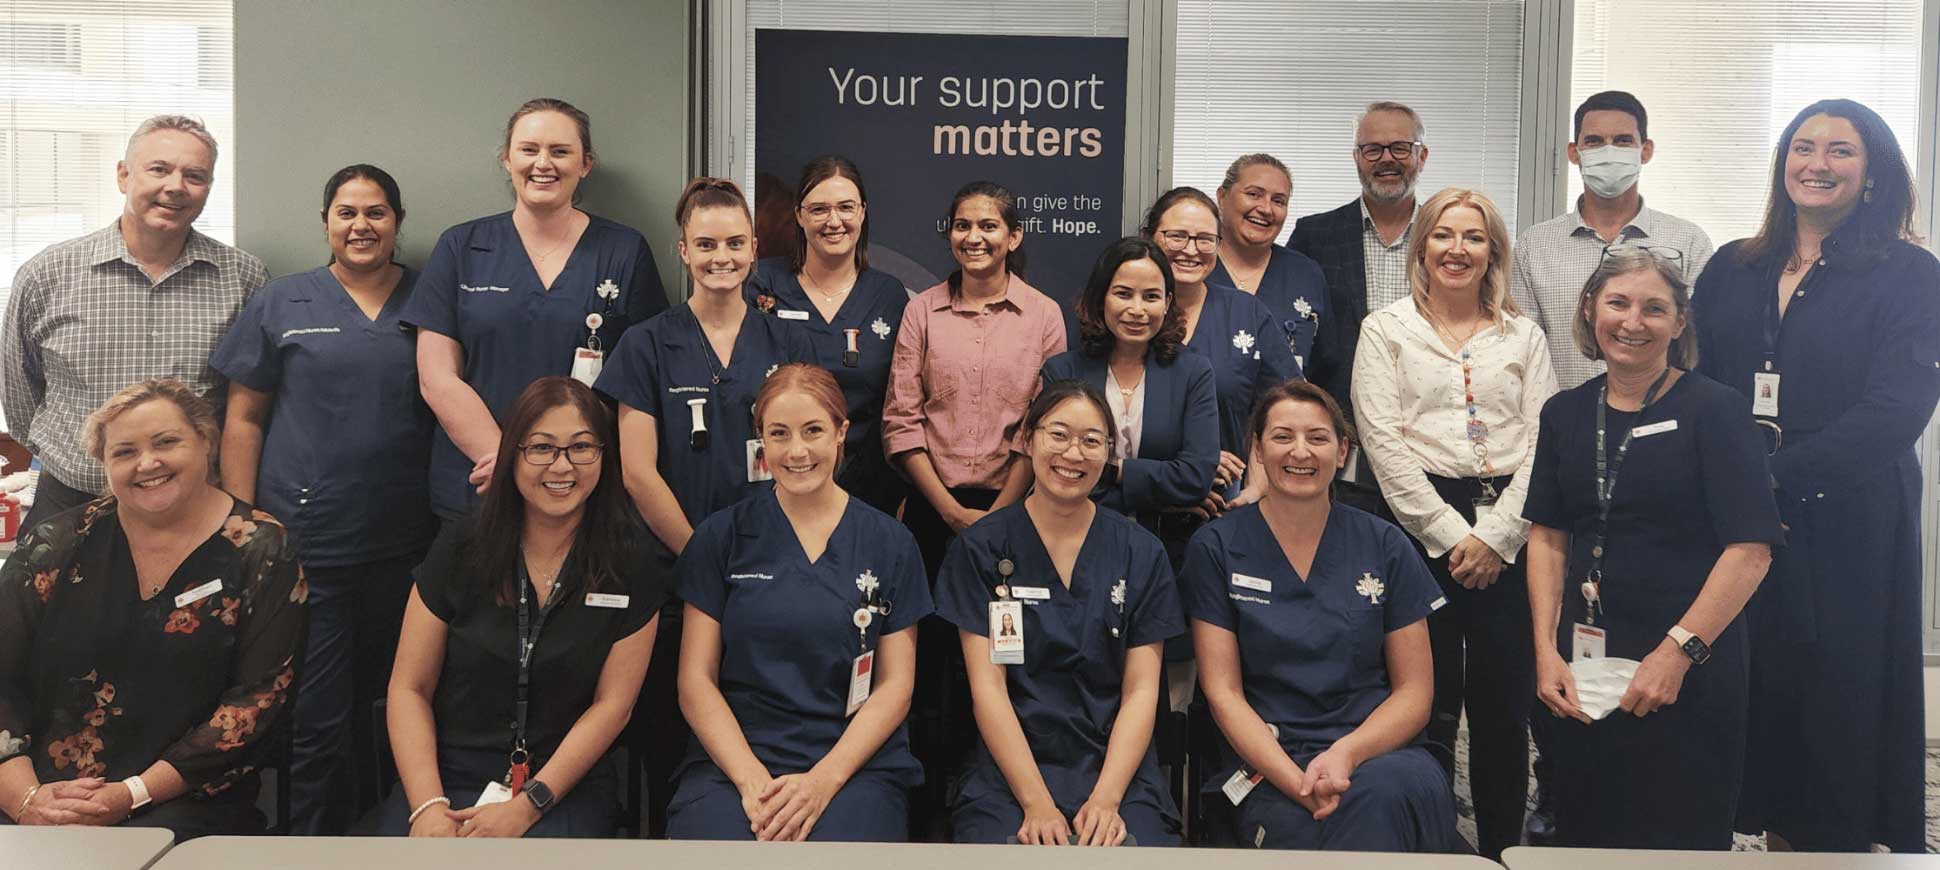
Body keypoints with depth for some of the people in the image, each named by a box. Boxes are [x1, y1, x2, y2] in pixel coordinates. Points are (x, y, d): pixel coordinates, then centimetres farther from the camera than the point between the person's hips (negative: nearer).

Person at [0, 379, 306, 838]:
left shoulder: (262, 553, 0)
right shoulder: (56, 545, 9)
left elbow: (259, 696, -5)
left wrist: (133, 795, -12)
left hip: (183, 803, -2)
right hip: (46, 793, 3)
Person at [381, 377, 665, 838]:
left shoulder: (631, 566, -1)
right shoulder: (460, 546, 2)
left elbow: (611, 705, -2)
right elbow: (409, 689, 2)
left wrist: (526, 807, -12)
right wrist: (427, 806, -12)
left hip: (567, 786, -1)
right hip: (447, 774, 1)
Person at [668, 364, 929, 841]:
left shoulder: (890, 543, 7)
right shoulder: (721, 537, 7)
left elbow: (894, 685, 4)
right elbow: (696, 681, 4)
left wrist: (823, 780, -10)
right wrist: (752, 780, -11)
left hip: (854, 763, 0)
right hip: (731, 761, 0)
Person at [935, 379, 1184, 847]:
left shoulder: (1142, 554, 7)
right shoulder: (981, 548, 3)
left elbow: (1141, 690, 3)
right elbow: (987, 685, -3)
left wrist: (1106, 799, -11)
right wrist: (1037, 804, -13)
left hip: (1120, 770, 1)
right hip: (1008, 775, -1)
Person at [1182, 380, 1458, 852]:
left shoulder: (1385, 546, 8)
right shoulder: (1215, 548, 3)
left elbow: (1414, 689, 7)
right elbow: (1223, 693, -1)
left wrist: (1346, 755, -14)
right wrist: (1296, 780, -17)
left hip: (1379, 752, 2)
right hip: (1266, 762, -1)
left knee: (1383, 793, -35)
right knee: (1301, 827, -35)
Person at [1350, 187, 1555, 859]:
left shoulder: (1524, 336, 13)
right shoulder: (1386, 330, 6)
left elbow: (1541, 443, 5)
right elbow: (1383, 442, -3)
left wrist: (1496, 534, -7)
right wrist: (1451, 533, -8)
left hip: (1509, 534, 2)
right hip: (1421, 525, -2)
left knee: (1505, 707, 6)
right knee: (1429, 707, 1)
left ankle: (1503, 850, 19)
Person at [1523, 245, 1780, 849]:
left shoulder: (1711, 409, -6)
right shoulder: (1565, 414, 8)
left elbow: (1752, 546, -13)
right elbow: (1547, 536, 8)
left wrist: (1677, 652, -17)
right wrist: (1546, 650, -1)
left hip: (1690, 669, -4)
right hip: (1582, 660, 4)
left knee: (1679, 833, 5)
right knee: (1584, 829, 12)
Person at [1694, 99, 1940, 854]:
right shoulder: (1731, 269, 11)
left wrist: (1777, 470, -20)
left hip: (1846, 527, -3)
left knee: (1840, 699, 5)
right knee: (1756, 689, 9)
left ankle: (1837, 840, 22)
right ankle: (1776, 831, 24)